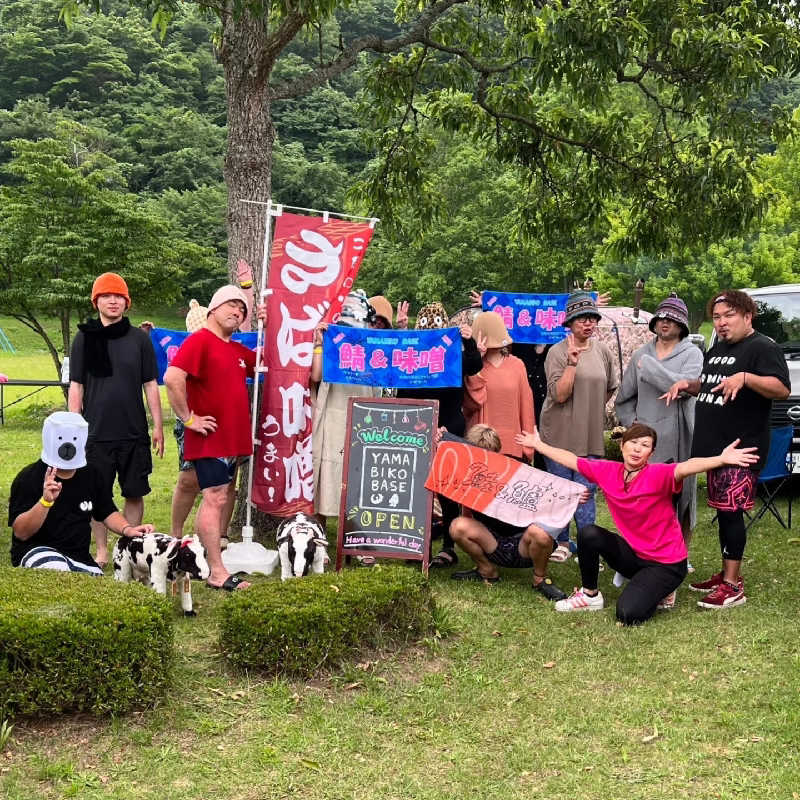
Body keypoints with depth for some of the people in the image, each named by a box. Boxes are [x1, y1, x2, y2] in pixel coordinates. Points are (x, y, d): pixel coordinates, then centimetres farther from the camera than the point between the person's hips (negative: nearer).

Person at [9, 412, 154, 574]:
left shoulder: (92, 475, 8)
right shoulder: (29, 477, -9)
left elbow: (108, 513, 16)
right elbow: (21, 533, -16)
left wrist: (127, 529, -5)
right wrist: (45, 501, -32)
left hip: (80, 558, 5)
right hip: (35, 552, -5)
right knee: (58, 569, -37)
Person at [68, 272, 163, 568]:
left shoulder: (139, 339, 4)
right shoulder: (84, 338, 3)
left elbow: (151, 385, 6)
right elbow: (76, 387, 4)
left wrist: (158, 426, 3)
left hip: (134, 433, 1)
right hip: (96, 433, 0)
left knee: (135, 494, 6)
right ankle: (101, 552, 19)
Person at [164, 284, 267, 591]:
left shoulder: (238, 350, 16)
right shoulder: (199, 340, -10)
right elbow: (172, 377, -23)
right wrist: (189, 418, -19)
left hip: (233, 440, 9)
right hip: (210, 438, -9)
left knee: (220, 499, 13)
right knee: (215, 499, -10)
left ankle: (207, 554, 22)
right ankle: (217, 573, -10)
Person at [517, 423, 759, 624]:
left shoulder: (657, 475, -22)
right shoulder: (607, 471, -6)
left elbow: (686, 467, -43)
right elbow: (572, 460, 9)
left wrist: (721, 459, -62)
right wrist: (538, 444, 18)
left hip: (666, 563, -5)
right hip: (634, 554, 5)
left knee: (628, 614, -23)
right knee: (588, 534, -18)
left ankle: (659, 591, 11)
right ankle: (590, 595, 5)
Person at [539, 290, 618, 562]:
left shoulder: (602, 351, 6)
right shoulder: (557, 352, -7)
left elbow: (610, 388, 21)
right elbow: (559, 395, -16)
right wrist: (572, 363, -22)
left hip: (590, 435, 3)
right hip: (560, 434, -3)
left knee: (586, 493, 1)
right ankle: (562, 543, 21)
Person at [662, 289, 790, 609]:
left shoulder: (762, 348, -10)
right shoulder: (717, 349, 17)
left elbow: (782, 389, -22)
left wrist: (745, 378, -35)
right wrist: (687, 385, 10)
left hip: (741, 449, -9)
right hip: (713, 445, 9)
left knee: (731, 511, -8)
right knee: (723, 511, 14)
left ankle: (733, 586, -3)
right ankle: (725, 574, 24)